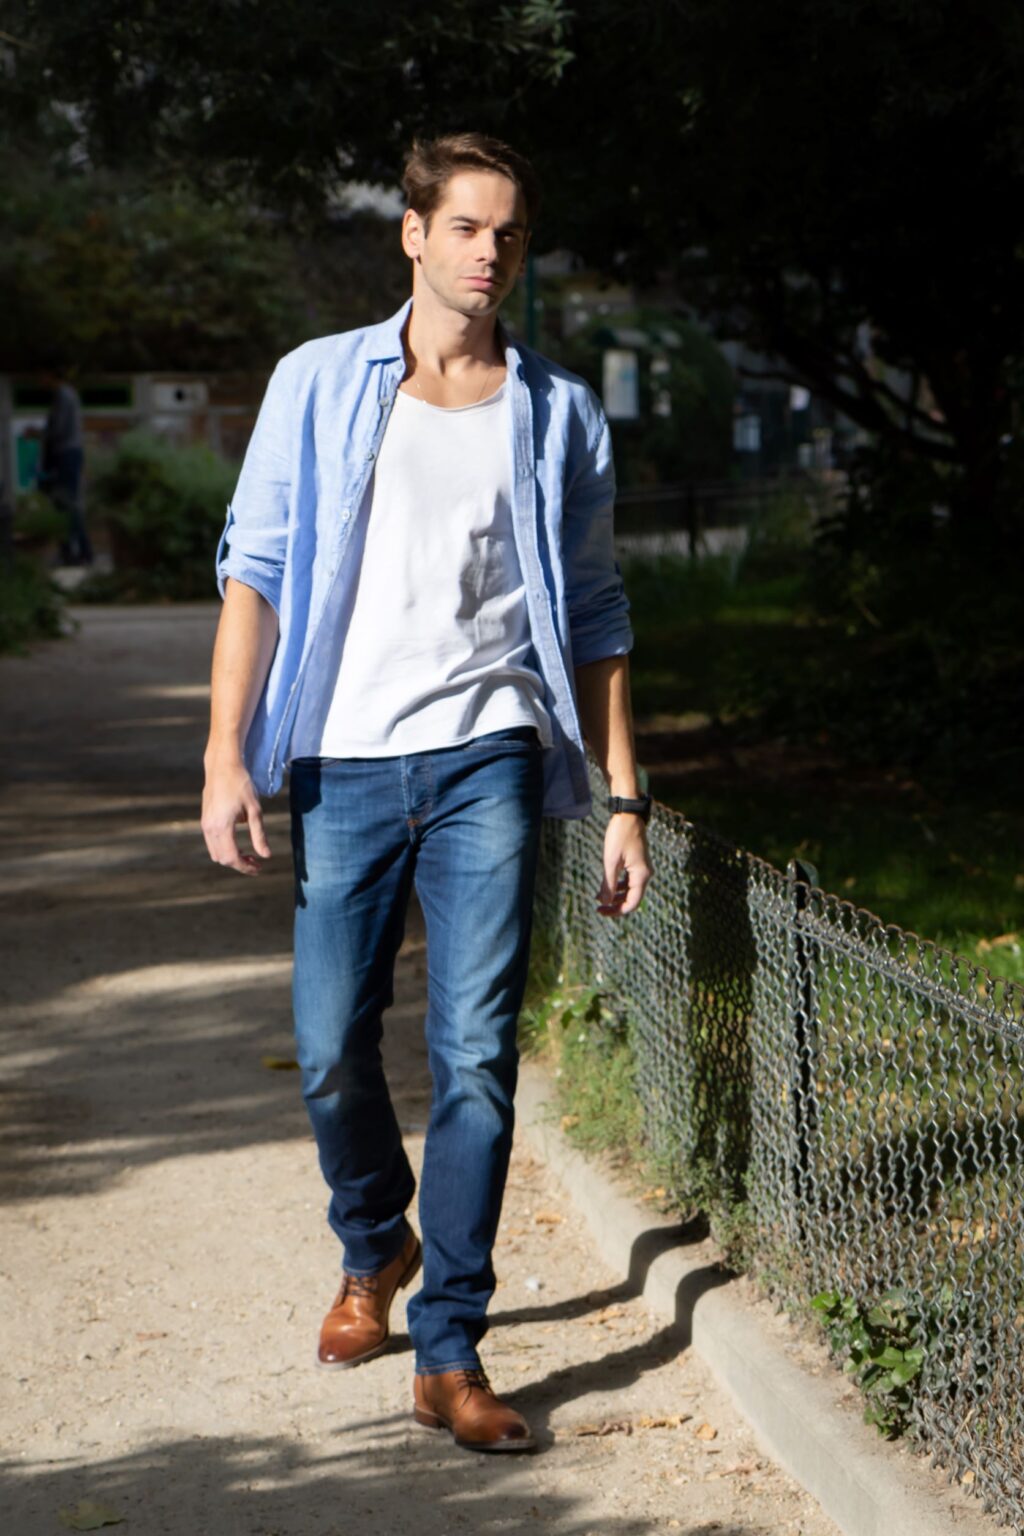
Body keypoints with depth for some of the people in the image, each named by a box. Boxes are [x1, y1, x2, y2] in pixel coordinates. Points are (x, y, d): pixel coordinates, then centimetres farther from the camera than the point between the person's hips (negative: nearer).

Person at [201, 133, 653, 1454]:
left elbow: (594, 620, 13)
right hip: (344, 762, 0)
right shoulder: (319, 386, 6)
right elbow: (255, 569, 2)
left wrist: (625, 799, 7)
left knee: (476, 1055, -8)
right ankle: (374, 1247, 35)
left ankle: (448, 1354, -2)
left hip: (486, 762, 0)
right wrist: (227, 755, -8)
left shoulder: (559, 416, 9)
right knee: (330, 1050, 4)